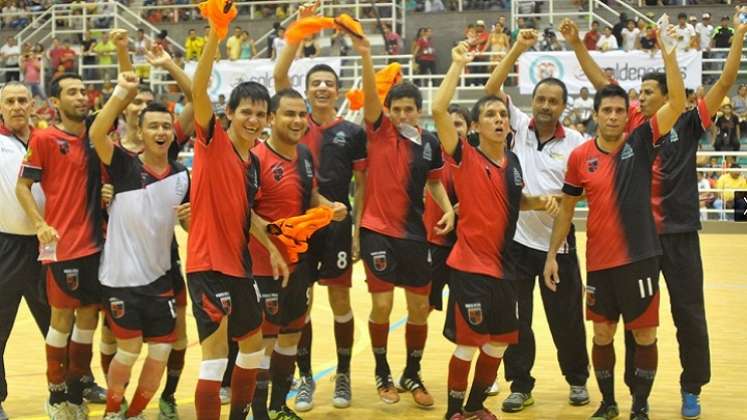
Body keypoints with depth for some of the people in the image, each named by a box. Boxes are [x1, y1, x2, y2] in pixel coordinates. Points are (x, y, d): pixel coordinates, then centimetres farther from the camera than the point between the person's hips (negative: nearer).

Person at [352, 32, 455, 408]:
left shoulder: (430, 142, 3)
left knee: (420, 308, 8)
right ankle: (382, 374, 17)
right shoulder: (379, 131, -5)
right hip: (377, 230, -3)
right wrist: (365, 55, -34)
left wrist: (447, 208, -1)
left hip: (413, 233, 3)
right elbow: (369, 95, -21)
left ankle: (412, 374, 27)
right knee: (382, 305, -4)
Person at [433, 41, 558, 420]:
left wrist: (538, 202, 3)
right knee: (467, 344, -1)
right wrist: (458, 64, -21)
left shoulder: (513, 161, 6)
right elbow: (438, 110, -26)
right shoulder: (465, 157, -11)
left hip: (503, 265, 6)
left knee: (499, 344, 14)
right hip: (470, 265, -6)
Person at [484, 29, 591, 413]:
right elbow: (491, 89, -9)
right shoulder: (518, 126, 0)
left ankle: (577, 379, 30)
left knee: (566, 317, 9)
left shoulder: (576, 142, -1)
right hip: (515, 239, 1)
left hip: (557, 243, 0)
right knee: (515, 317, 7)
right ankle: (520, 386, 20)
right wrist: (518, 49, -15)